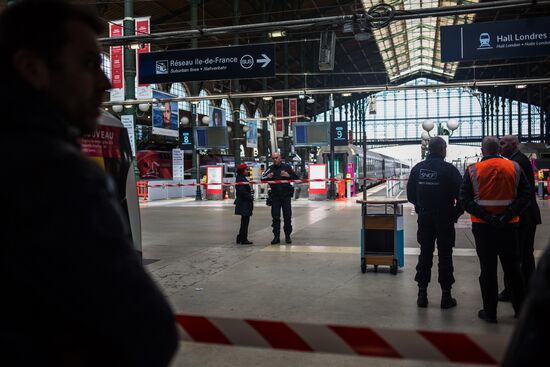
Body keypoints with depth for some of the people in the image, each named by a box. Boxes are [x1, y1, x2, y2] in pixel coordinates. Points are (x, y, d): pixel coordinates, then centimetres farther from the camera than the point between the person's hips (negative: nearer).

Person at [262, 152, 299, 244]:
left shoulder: (287, 167, 2)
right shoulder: (270, 168, 6)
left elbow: (296, 177, 2)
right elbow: (262, 179, 2)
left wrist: (288, 175, -17)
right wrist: (267, 177, -19)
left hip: (286, 196, -1)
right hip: (275, 196, 1)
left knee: (287, 216, 4)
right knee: (275, 217, 1)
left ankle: (287, 236, 15)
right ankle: (276, 236, 6)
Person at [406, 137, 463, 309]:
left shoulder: (417, 168, 1)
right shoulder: (449, 169, -12)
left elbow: (410, 194, 6)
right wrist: (456, 212, 4)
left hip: (424, 219, 4)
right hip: (445, 219, -3)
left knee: (425, 254, 11)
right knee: (445, 256, 5)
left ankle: (422, 294, 14)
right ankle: (446, 296, 10)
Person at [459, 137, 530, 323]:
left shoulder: (473, 170, -4)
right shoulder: (514, 167, 0)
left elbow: (464, 200, -9)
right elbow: (525, 195, -5)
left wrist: (487, 216, -13)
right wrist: (507, 216, -11)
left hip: (483, 226, -1)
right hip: (509, 226, 2)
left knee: (487, 269, 5)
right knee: (512, 267, 14)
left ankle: (490, 311, 10)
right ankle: (521, 309, 23)